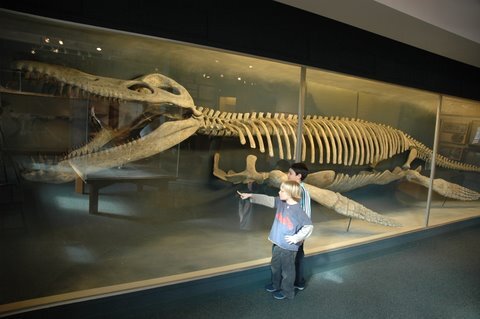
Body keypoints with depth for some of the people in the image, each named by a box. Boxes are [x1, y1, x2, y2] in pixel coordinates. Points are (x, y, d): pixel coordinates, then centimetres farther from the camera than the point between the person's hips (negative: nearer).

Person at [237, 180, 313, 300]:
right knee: (275, 266, 25)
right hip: (277, 243, 7)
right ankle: (276, 285, 48)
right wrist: (250, 196, -5)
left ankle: (287, 291, 33)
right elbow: (267, 199, 2)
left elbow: (309, 226, -21)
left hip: (288, 247, -7)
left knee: (287, 270, 12)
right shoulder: (281, 202, -3)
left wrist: (295, 238, -17)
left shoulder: (297, 210, -24)